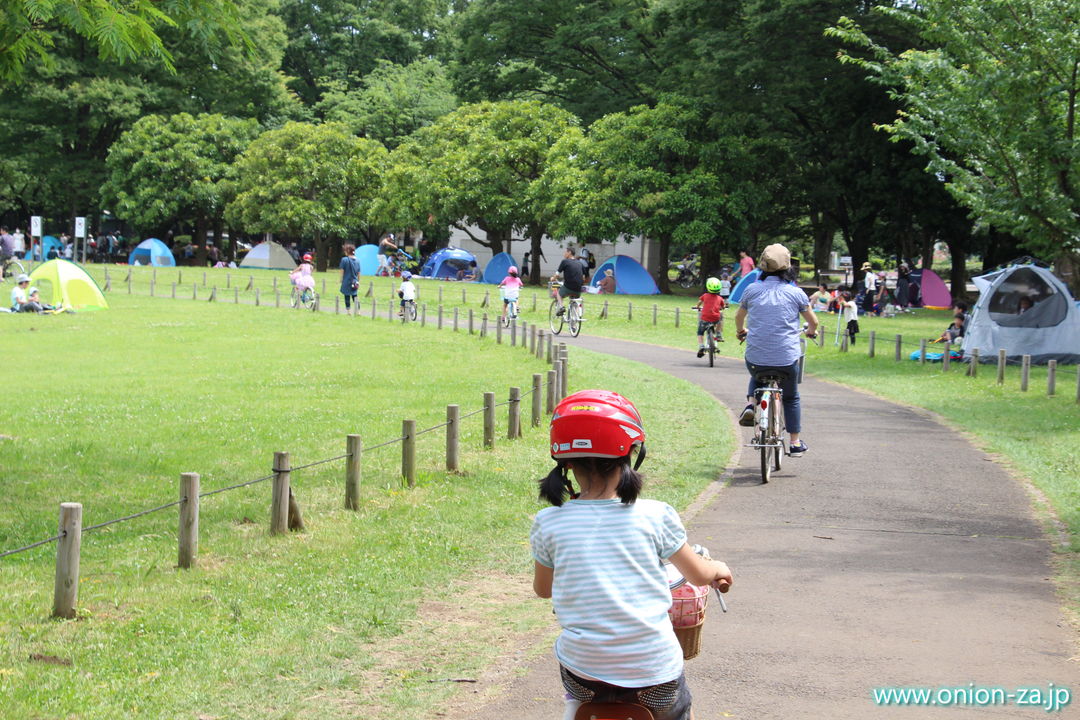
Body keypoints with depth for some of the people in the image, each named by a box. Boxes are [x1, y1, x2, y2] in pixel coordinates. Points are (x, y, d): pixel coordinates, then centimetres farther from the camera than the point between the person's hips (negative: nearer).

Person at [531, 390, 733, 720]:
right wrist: (719, 569, 30)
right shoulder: (655, 516, -8)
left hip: (583, 673, 1)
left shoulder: (548, 524, -7)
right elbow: (698, 575, 7)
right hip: (654, 671, 0)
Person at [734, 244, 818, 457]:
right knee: (791, 398, 22)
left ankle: (751, 404, 9)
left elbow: (739, 316, 18)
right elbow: (813, 321, 9)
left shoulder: (752, 290, 0)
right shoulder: (795, 293, -3)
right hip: (787, 359, -1)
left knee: (757, 376, 35)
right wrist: (811, 331, 34)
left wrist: (740, 331, 41)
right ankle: (795, 443, 23)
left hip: (756, 358, 1)